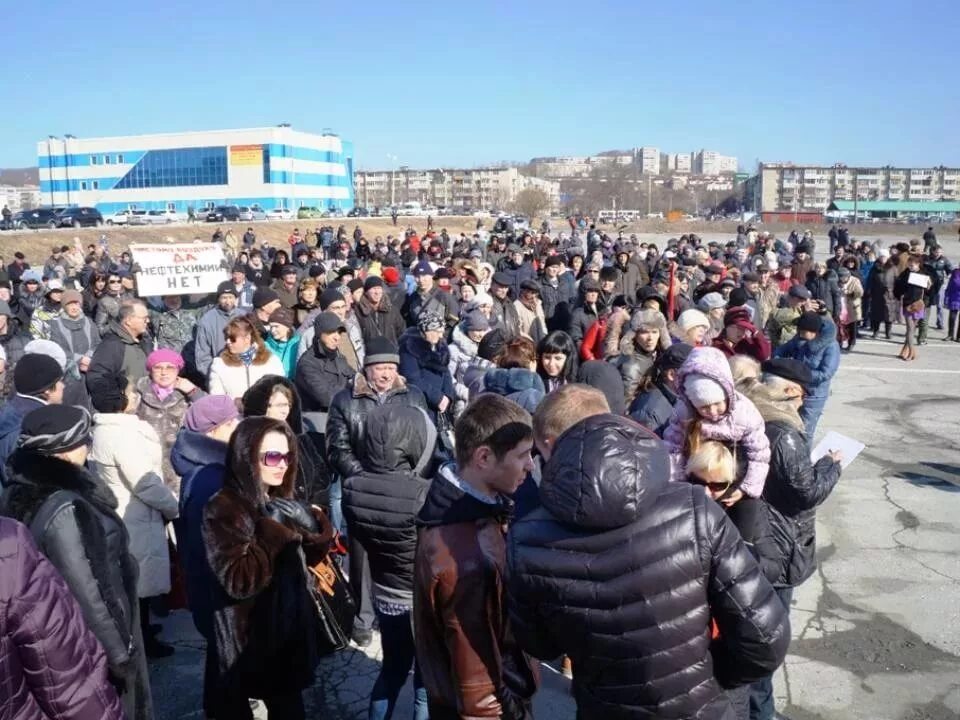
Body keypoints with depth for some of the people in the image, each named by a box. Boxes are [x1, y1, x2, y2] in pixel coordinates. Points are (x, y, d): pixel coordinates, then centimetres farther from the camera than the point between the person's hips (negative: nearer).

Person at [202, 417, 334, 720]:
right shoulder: (223, 509, -17)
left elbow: (309, 557, 8)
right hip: (246, 640, -6)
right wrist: (273, 530, -27)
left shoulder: (279, 502, 5)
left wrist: (313, 527, -11)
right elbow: (239, 582, -27)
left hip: (289, 630, 6)